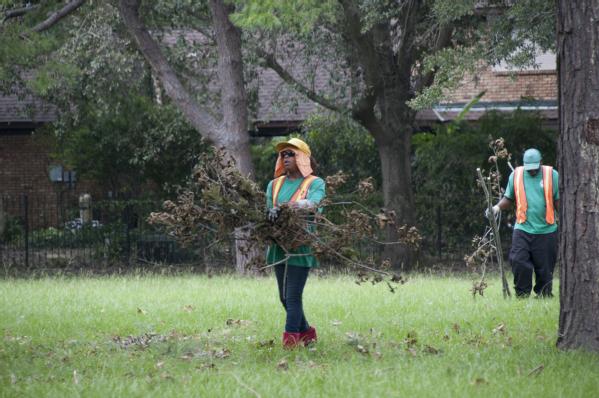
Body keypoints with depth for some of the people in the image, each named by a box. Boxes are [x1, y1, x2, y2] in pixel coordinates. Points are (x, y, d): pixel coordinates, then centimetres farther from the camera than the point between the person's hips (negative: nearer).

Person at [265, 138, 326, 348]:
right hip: (279, 247, 6)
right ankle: (305, 331, 27)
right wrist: (272, 212, -22)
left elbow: (313, 204, -19)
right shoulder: (275, 184, 15)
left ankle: (290, 338, -8)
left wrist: (283, 206, -36)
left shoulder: (315, 184, 0)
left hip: (301, 248, -6)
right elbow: (268, 209, 5)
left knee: (293, 296, -10)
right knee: (285, 297, 11)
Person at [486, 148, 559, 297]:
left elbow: (558, 201, 5)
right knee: (518, 262, -13)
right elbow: (508, 198, 15)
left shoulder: (552, 175, 2)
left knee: (544, 267, 3)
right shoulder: (516, 175, 6)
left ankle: (544, 295, 16)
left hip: (546, 230, -1)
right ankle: (522, 294, -2)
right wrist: (498, 207, -4)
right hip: (523, 229, 1)